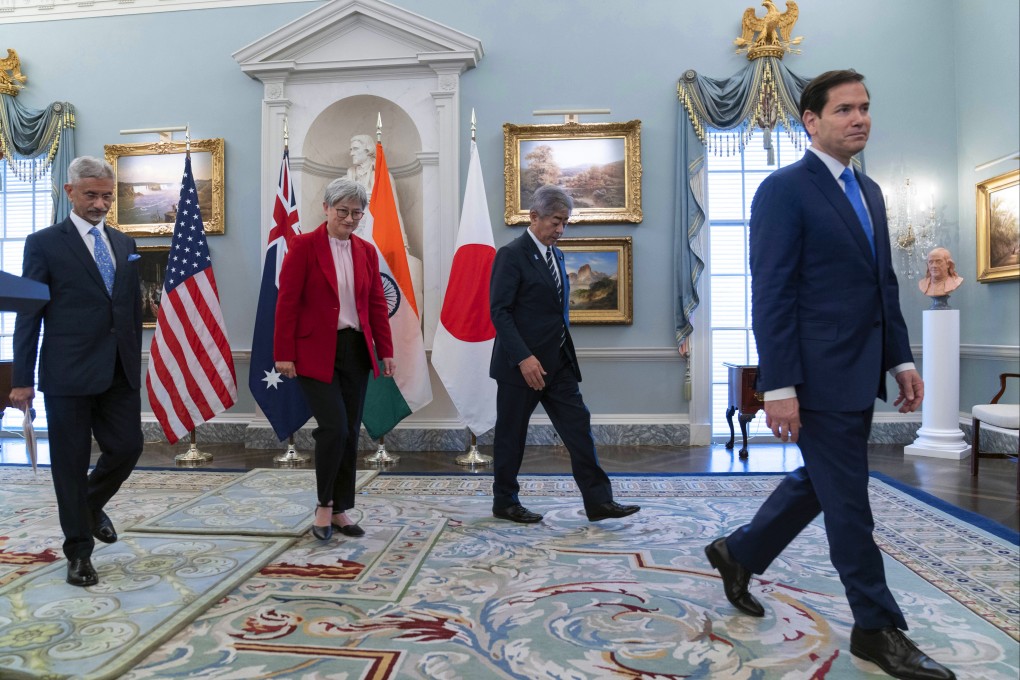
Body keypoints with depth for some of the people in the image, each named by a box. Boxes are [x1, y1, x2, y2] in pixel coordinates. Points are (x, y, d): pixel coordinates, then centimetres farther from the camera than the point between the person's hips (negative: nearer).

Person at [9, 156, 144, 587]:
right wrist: (22, 379, -5)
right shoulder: (44, 243, -1)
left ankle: (91, 504, 37)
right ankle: (79, 552, 21)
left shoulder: (125, 244, 13)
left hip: (119, 373, 4)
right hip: (68, 374, -4)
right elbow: (29, 315, -3)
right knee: (71, 462, 5)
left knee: (127, 447, 5)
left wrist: (136, 363, 13)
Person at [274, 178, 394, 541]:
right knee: (334, 427, -11)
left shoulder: (367, 251, 10)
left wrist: (385, 351, 5)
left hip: (356, 351, 5)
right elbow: (287, 302, -7)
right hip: (315, 352, -5)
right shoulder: (304, 246, -4)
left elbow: (377, 304, 11)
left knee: (350, 433, 7)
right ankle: (323, 506, 12)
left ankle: (340, 511, 21)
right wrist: (284, 354, -11)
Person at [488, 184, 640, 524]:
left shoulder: (556, 255, 14)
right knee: (511, 435, 6)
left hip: (558, 362, 8)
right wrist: (524, 358, -23)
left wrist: (565, 353, 13)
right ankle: (505, 503, 22)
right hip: (522, 364, -7)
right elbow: (499, 311, -17)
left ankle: (598, 501, 11)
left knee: (578, 428, 4)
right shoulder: (512, 254, -11)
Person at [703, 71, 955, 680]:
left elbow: (884, 284, 18)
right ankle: (878, 628, 21)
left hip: (859, 374, 9)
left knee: (818, 483, 18)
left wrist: (902, 359, 13)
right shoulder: (784, 190, -10)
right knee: (848, 503, 3)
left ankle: (739, 553, 37)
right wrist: (779, 386, -19)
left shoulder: (870, 192, 16)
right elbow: (772, 295, -16)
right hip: (819, 376, -9)